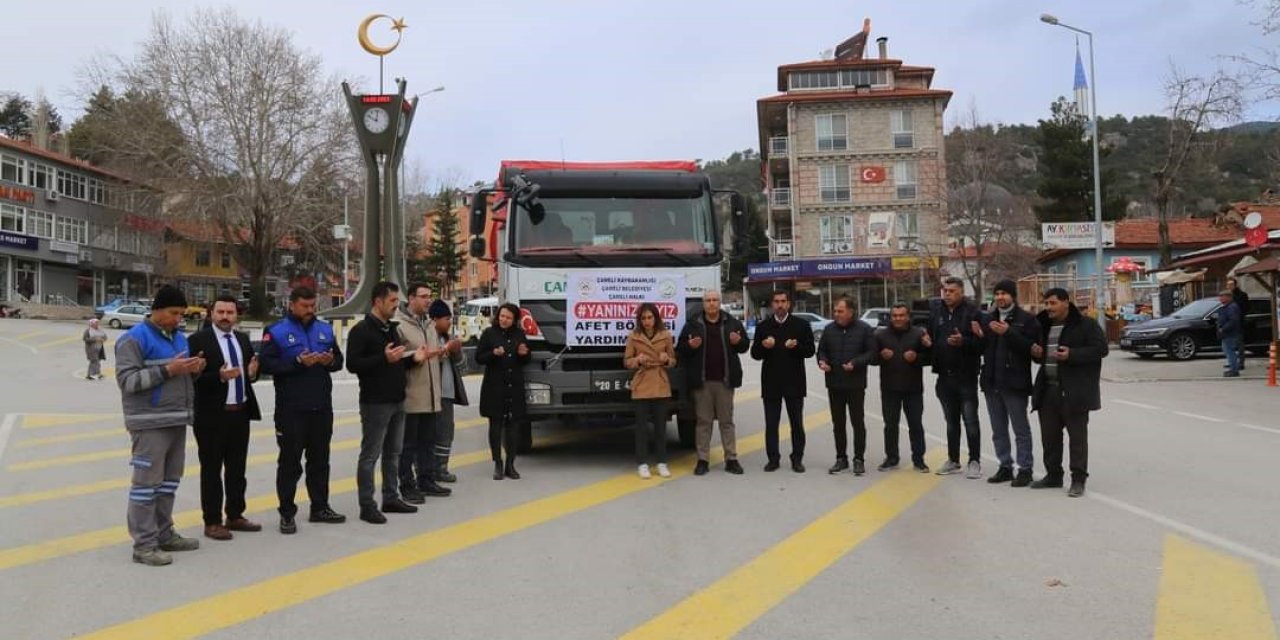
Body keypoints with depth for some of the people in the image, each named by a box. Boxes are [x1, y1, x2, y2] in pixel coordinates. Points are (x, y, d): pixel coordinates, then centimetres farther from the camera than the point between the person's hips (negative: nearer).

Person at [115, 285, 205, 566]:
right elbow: (127, 380, -17)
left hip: (177, 420, 8)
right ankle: (144, 544, -1)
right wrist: (167, 370, -23)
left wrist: (193, 369, 2)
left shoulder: (179, 337, 16)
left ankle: (164, 534, 23)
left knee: (169, 480, 14)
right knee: (147, 482, -5)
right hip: (150, 423, -8)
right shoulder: (134, 339, -9)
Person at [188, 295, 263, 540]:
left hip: (240, 413, 7)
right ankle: (212, 522, 10)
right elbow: (194, 377, -15)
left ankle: (235, 516, 25)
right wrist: (219, 376, -28)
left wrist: (252, 373, -6)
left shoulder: (243, 340, 12)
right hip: (212, 415, -6)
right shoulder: (198, 340, -8)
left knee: (237, 469, 14)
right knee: (211, 470, 3)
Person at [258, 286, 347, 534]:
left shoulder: (325, 329, 12)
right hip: (291, 409, -5)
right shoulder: (276, 332, -5)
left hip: (322, 407, 5)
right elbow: (266, 363, -14)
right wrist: (298, 363, -23)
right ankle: (287, 513, 8)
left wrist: (330, 361, -8)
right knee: (290, 461, 0)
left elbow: (339, 360, 15)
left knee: (320, 459, 13)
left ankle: (320, 507, 24)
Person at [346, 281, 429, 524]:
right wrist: (384, 358, -26)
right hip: (375, 403, -8)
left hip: (397, 401, 8)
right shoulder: (361, 330, -10)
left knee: (393, 452, 14)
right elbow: (352, 364, -18)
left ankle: (391, 498, 24)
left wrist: (413, 358, 4)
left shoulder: (392, 328, 15)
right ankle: (367, 506, 4)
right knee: (370, 455, -2)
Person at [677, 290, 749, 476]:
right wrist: (690, 346, -16)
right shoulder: (693, 324, 3)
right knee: (703, 421, 4)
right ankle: (703, 460, 10)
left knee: (727, 420, 7)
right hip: (701, 381, -1)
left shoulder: (732, 323, 6)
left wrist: (738, 342, -10)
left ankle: (731, 459, 12)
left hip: (725, 380, 1)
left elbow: (745, 345, 11)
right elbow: (680, 350, 4)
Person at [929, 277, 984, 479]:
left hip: (966, 376, -5)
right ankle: (953, 460, 24)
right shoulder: (935, 312, 8)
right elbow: (930, 338, 17)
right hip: (944, 376, 6)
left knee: (970, 421, -1)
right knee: (951, 421, 15)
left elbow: (981, 343, -13)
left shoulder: (972, 312, -9)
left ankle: (974, 462, 8)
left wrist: (963, 341, -29)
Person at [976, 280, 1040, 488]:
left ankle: (1025, 469, 8)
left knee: (1021, 429, 2)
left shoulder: (1026, 319, -6)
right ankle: (1005, 467, 21)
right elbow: (982, 349, 14)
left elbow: (1030, 347, -17)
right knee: (998, 431, 12)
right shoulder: (988, 319, 13)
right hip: (992, 382, 6)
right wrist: (979, 337, -6)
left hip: (1015, 383, -6)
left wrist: (1008, 333, -24)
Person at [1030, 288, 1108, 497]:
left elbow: (1100, 349, -13)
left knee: (1077, 436, -1)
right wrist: (1037, 353, 2)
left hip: (1074, 391, -7)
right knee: (1049, 435, 12)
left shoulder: (1085, 325, -7)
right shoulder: (1044, 326, 15)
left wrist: (1072, 355, -23)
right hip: (1048, 390, 7)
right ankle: (1053, 475, 23)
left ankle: (1078, 480, 4)